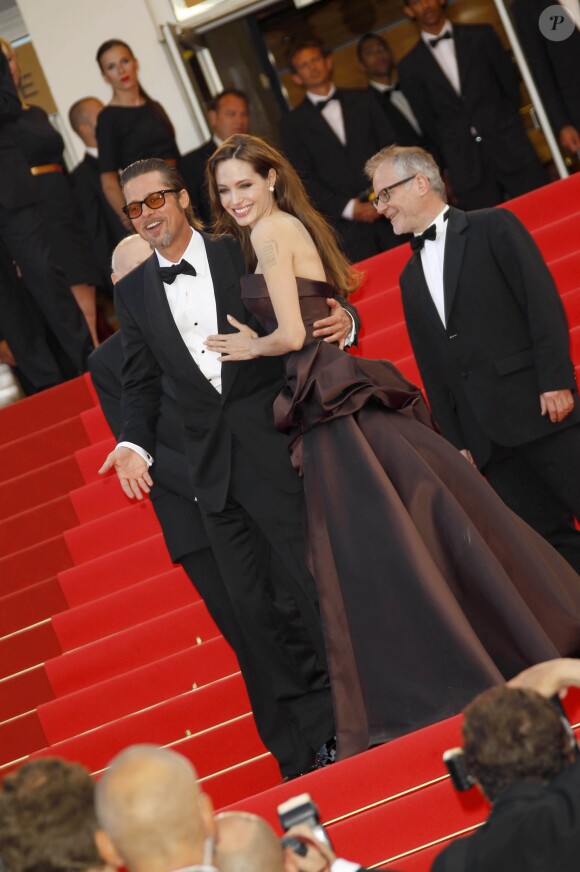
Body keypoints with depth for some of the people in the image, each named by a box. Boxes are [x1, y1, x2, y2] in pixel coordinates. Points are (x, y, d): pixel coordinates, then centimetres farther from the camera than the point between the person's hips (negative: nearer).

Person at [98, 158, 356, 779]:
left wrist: (343, 324, -14)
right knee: (249, 603, 5)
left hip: (273, 443, -4)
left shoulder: (247, 255, 1)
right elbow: (140, 383, 13)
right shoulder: (133, 292, 11)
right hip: (212, 465, 4)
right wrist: (134, 443, -4)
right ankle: (311, 724, 15)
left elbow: (307, 320, 8)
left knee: (309, 576, -5)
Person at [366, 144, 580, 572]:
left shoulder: (492, 227, 3)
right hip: (486, 434, 6)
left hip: (540, 408, -5)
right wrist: (457, 440, 11)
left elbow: (543, 301, -6)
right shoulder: (411, 278, 20)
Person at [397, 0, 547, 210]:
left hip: (510, 151, 1)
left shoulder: (481, 36, 9)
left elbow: (510, 85, 12)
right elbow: (427, 122, 10)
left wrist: (504, 126, 11)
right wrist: (451, 163, 9)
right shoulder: (410, 67, 7)